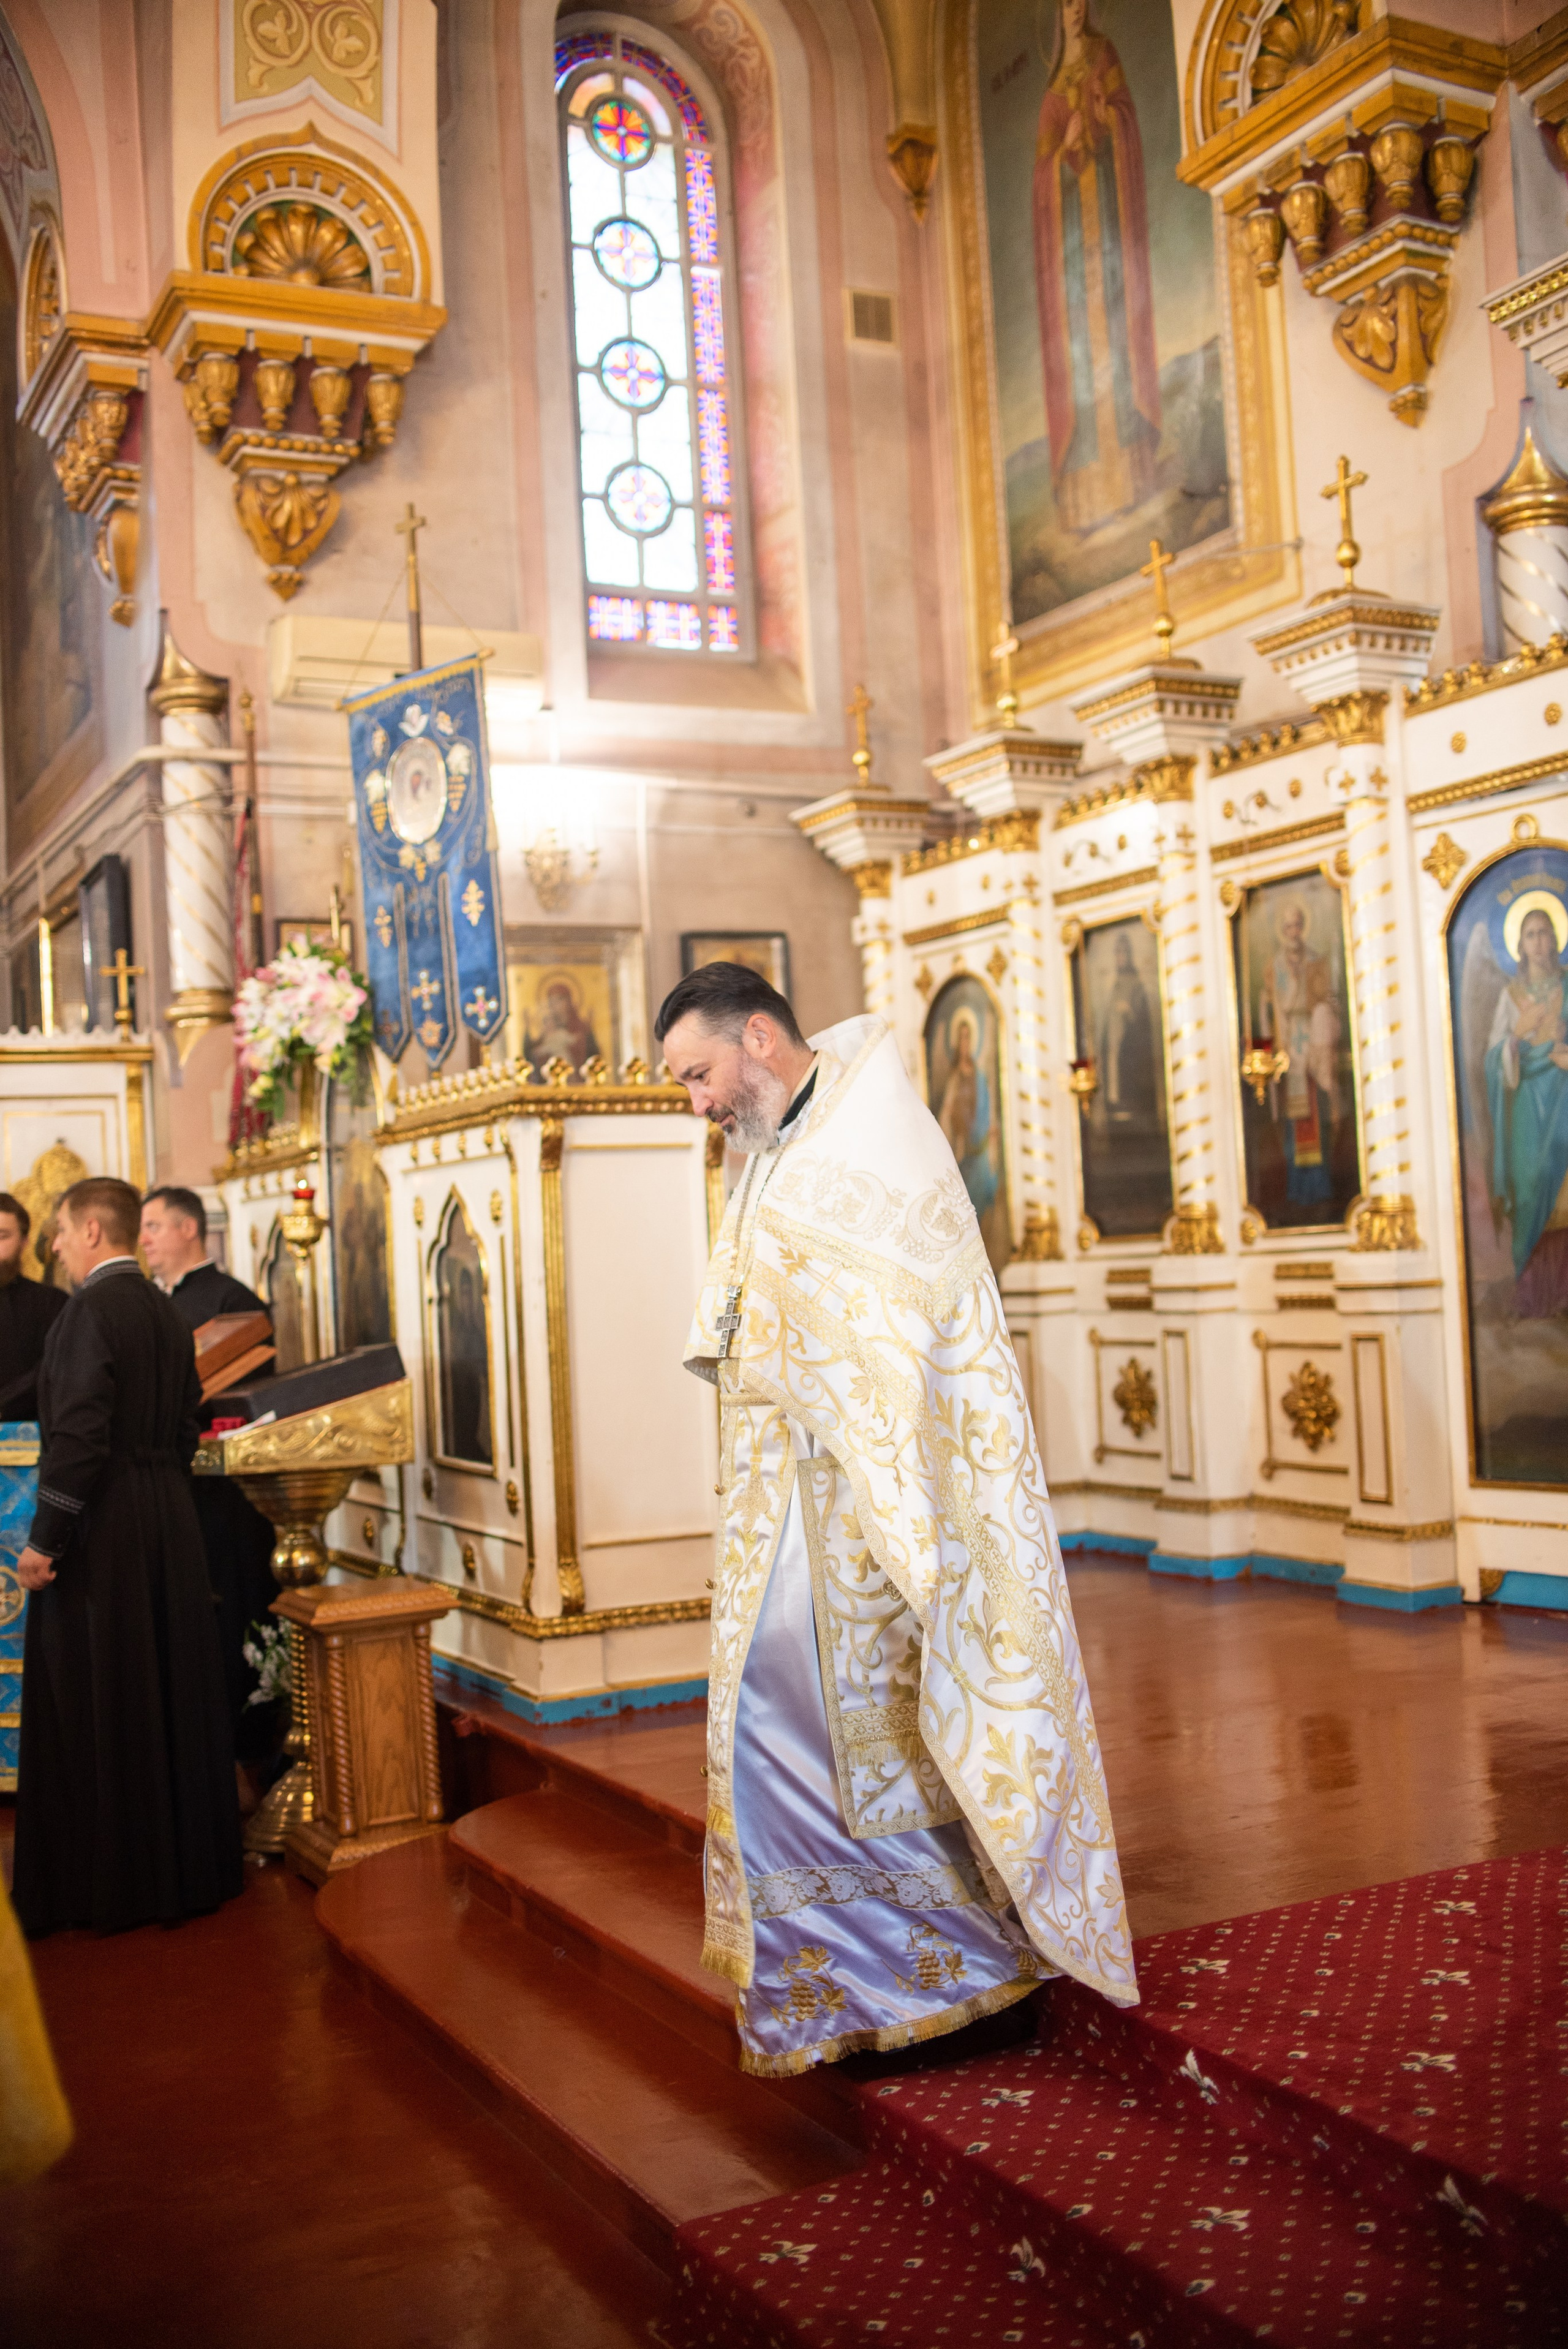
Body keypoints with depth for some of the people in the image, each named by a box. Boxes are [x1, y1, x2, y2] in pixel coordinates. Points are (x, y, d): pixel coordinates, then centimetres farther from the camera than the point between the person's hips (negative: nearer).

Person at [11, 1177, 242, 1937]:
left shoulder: (92, 1309, -14)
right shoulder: (166, 1312, 10)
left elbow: (79, 1433, -21)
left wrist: (44, 1540, -17)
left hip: (101, 1530, -8)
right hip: (170, 1526, 8)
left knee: (94, 1704, 3)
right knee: (171, 1693, 14)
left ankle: (109, 1882, 11)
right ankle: (187, 1865, 24)